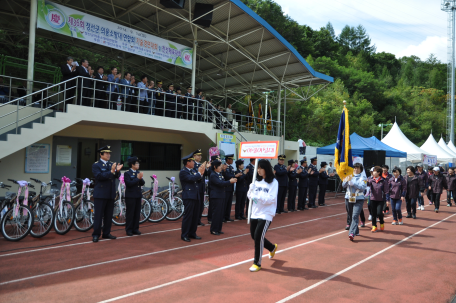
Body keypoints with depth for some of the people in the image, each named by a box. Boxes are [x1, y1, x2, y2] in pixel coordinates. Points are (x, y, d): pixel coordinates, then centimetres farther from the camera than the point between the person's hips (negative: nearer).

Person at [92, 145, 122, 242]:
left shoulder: (112, 164, 12)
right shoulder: (96, 165, -4)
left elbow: (117, 176, 2)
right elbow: (99, 176, -20)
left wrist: (117, 171, -21)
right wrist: (111, 171, -30)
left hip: (110, 194, 6)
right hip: (100, 194, -6)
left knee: (109, 215, 11)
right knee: (98, 215, 0)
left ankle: (106, 233, 21)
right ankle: (96, 234, 9)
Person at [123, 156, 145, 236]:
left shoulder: (138, 172, 11)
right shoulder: (127, 173, -7)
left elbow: (142, 183, 5)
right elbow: (129, 183, -18)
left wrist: (141, 179, -15)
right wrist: (137, 178, -18)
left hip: (138, 195, 6)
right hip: (130, 196, -6)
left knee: (137, 213, 8)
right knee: (130, 213, -1)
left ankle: (135, 229, 17)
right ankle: (129, 230, 9)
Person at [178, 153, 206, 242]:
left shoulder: (192, 170, 15)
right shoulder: (183, 172, -10)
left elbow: (198, 179, 9)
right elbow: (192, 179, -23)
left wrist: (201, 173, -8)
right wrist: (199, 173, -13)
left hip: (195, 196, 8)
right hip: (189, 197, -8)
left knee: (195, 216, 12)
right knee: (188, 216, -4)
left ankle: (192, 233, 22)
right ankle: (184, 235, 6)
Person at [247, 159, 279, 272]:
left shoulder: (273, 182, -9)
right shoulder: (256, 180, 6)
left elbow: (271, 199, -17)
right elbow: (250, 195, 6)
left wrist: (258, 196, -29)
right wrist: (251, 189, -15)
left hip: (266, 214, -6)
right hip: (255, 213, 6)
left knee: (258, 237, -11)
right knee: (254, 236, 15)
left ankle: (257, 263, 7)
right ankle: (272, 248, 43)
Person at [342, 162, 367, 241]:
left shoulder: (363, 178, -1)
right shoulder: (349, 176, 9)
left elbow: (363, 187, -16)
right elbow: (343, 185, 0)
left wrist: (353, 183, -25)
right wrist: (346, 181, -21)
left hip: (358, 200, -4)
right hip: (349, 199, 4)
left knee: (355, 216, -15)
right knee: (350, 216, 12)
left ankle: (351, 233, -22)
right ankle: (356, 231, 29)